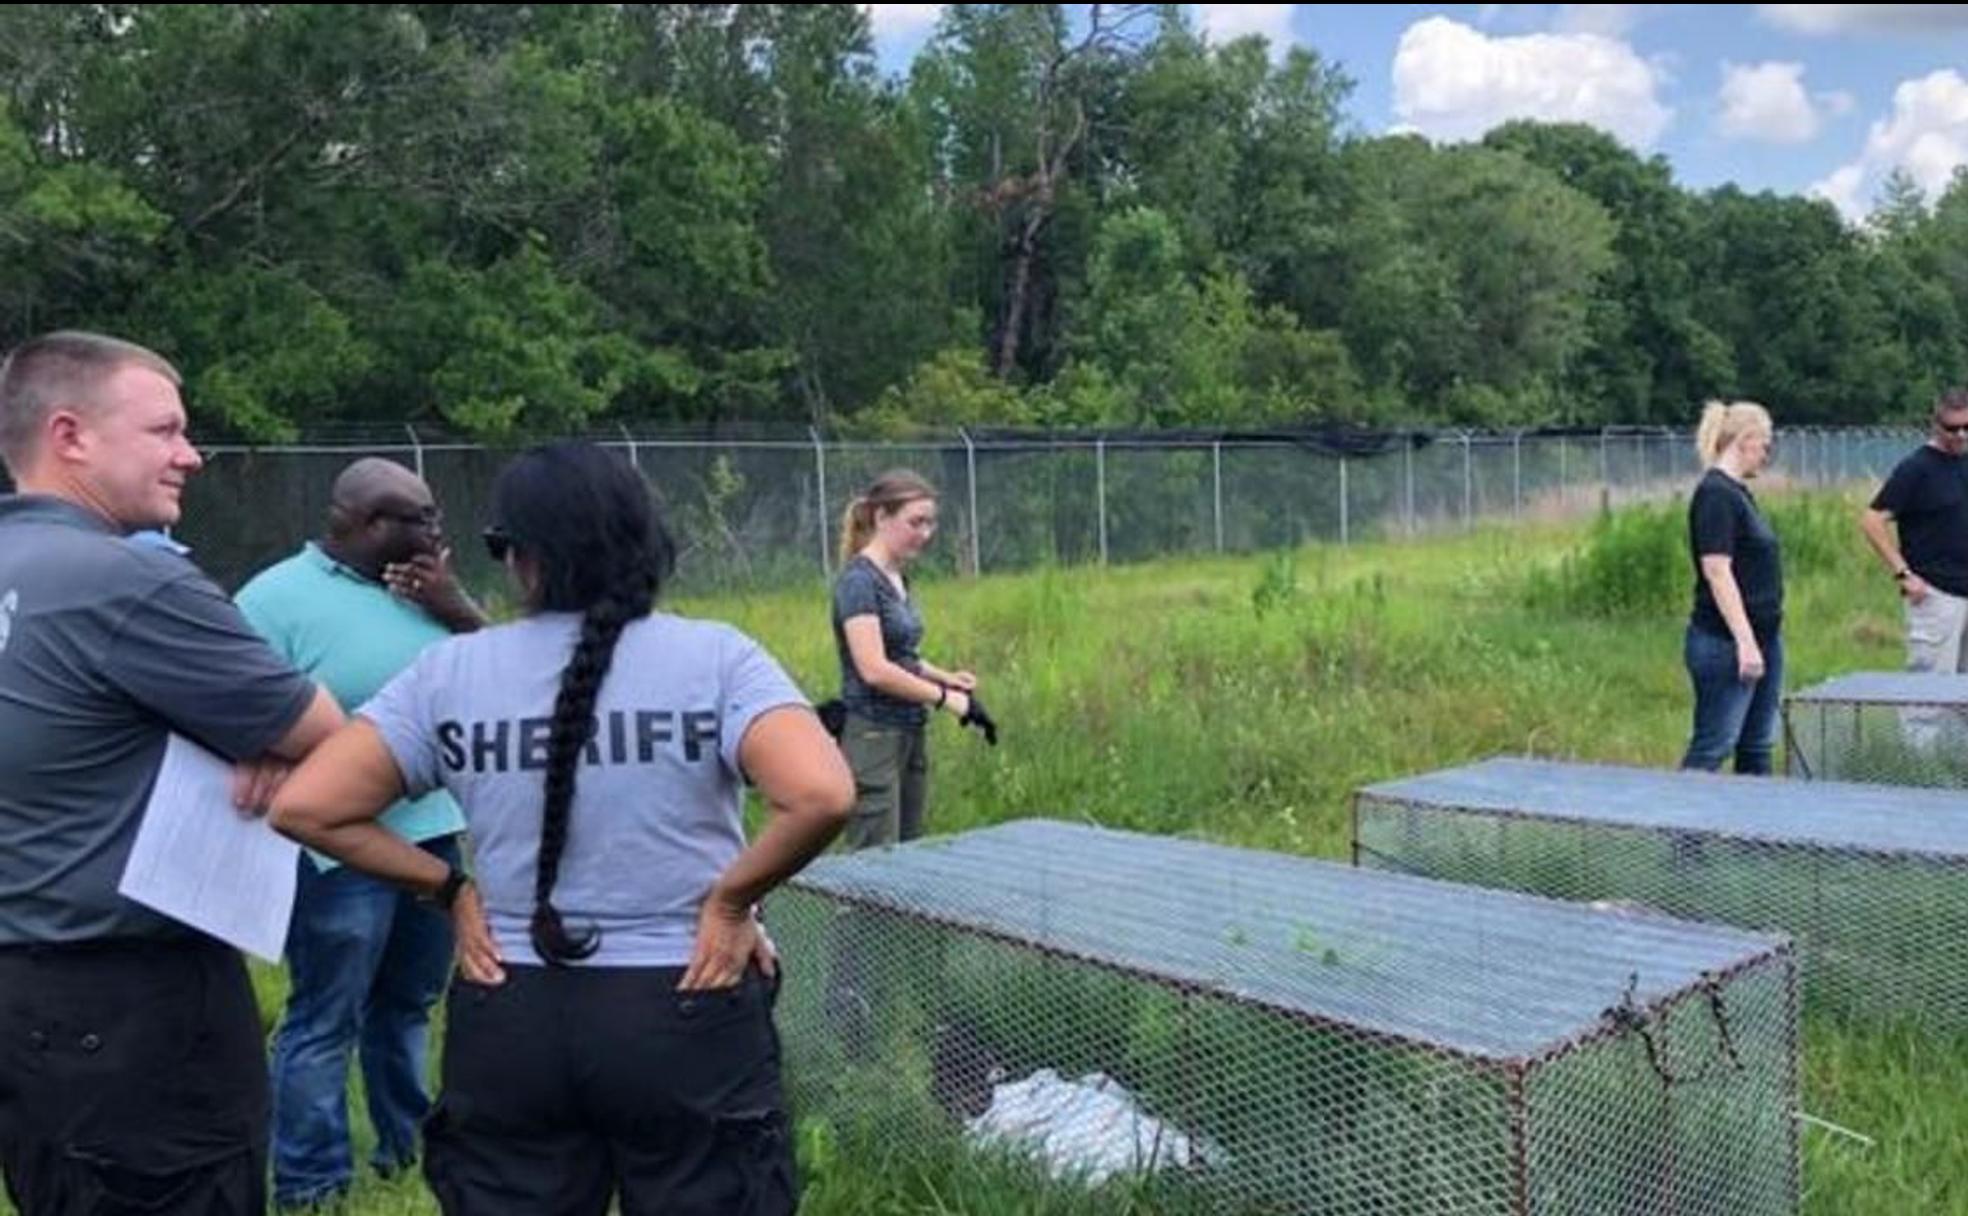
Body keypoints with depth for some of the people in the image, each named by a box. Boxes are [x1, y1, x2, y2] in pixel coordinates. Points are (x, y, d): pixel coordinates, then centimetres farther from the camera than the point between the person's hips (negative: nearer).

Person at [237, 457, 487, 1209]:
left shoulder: (422, 586, 8)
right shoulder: (276, 598, -11)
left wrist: (455, 607, -8)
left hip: (438, 831, 6)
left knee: (408, 1005, 19)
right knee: (325, 1021, 2)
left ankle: (407, 1145, 34)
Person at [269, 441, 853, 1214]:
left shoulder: (449, 673, -1)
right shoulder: (714, 656, -8)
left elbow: (304, 808, -2)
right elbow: (821, 798, -23)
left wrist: (449, 889, 4)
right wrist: (731, 899, -8)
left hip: (508, 1021, 2)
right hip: (686, 1017, -2)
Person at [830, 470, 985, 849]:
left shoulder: (897, 578, 11)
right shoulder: (858, 580, -14)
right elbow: (874, 670, -22)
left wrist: (946, 677, 3)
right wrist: (942, 697, -13)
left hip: (909, 735, 9)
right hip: (872, 737, -9)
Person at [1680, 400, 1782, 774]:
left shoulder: (1738, 492, 15)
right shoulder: (1715, 493, -14)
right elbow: (1717, 572, -21)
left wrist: (1758, 640, 20)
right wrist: (1745, 640, -23)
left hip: (1763, 638, 10)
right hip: (1727, 644, -10)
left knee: (1757, 749, 12)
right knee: (1710, 749, -6)